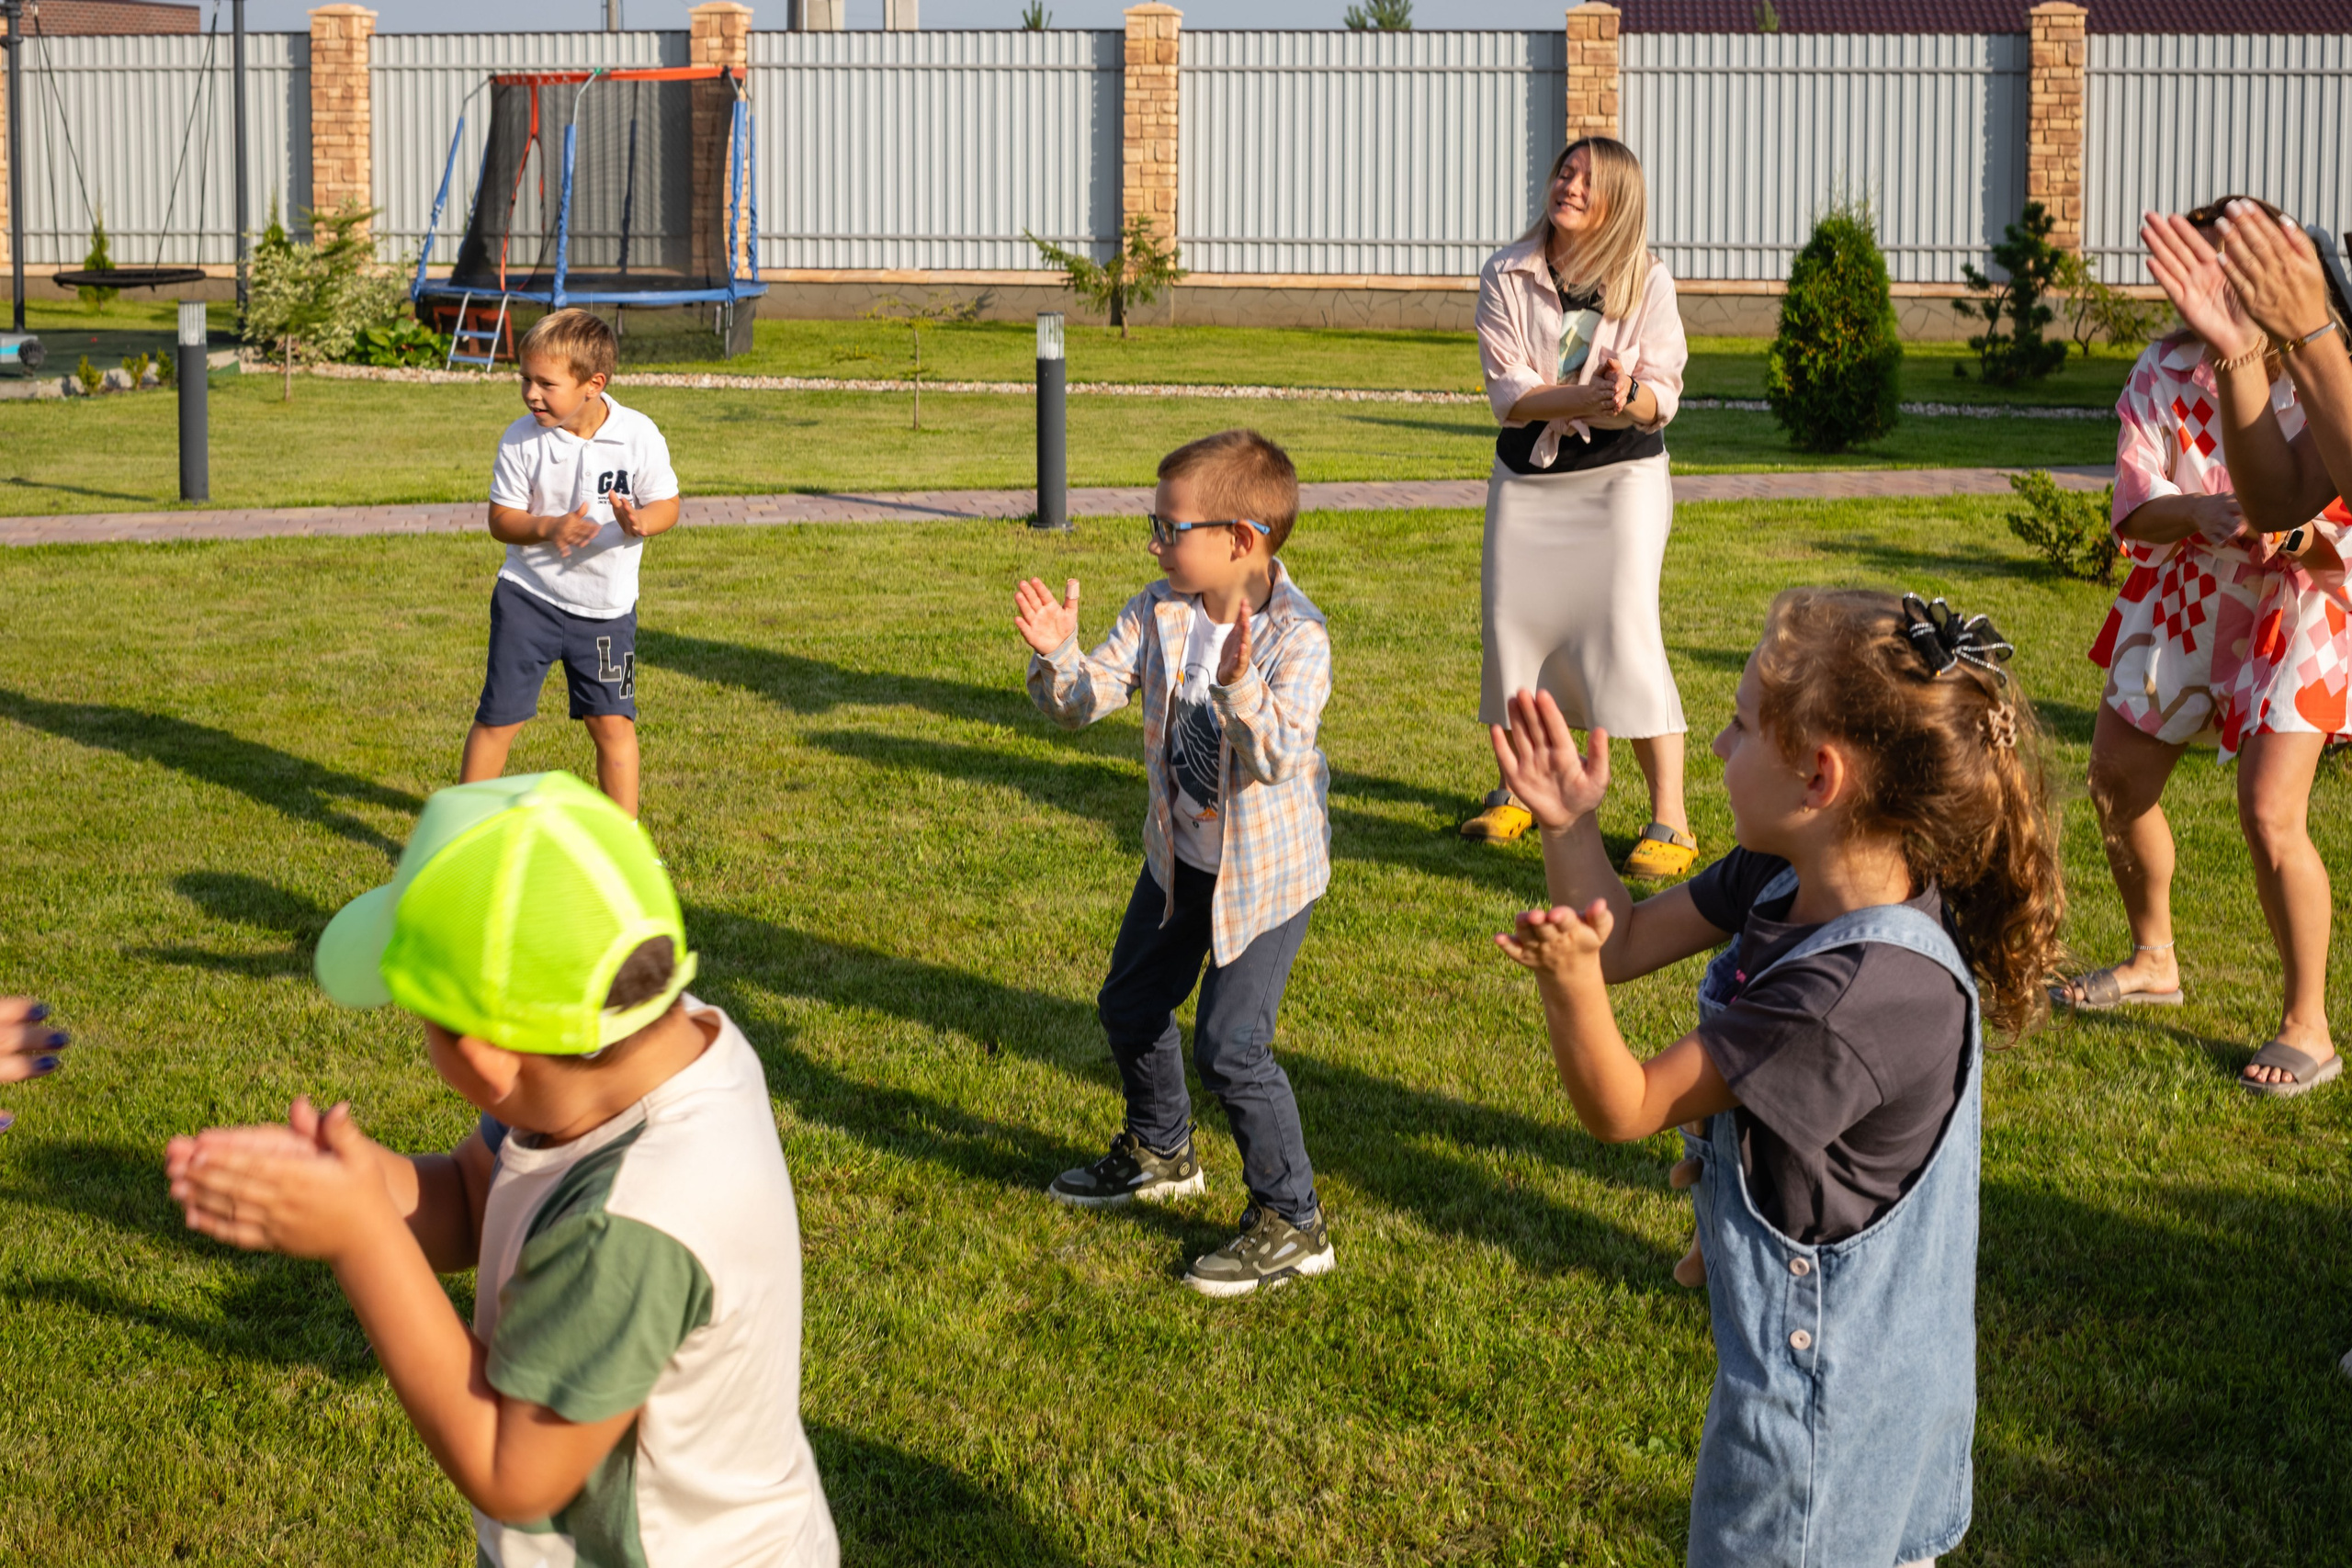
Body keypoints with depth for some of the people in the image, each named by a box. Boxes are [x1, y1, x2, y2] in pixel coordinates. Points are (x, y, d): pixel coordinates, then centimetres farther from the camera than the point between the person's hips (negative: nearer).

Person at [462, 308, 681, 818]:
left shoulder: (639, 436, -12)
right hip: (528, 597, 0)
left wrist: (638, 522, -27)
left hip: (606, 604, 0)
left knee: (612, 721, 4)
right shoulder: (521, 440, -11)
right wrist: (548, 528, -26)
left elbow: (666, 505, -4)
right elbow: (501, 519, -6)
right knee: (499, 716, 2)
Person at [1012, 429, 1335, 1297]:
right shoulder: (1161, 612, -8)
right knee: (1130, 1004, 21)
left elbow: (1281, 756, -37)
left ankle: (1292, 1224, 2)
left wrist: (1240, 684, -53)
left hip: (1268, 869, -7)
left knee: (1231, 1044, -12)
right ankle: (1160, 1152, 47)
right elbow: (1089, 697, -10)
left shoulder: (1296, 637, -26)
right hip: (1181, 852, 7)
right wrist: (1057, 655, -30)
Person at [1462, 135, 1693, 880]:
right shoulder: (1506, 275, -3)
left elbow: (1660, 399, -10)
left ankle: (1670, 820, -10)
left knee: (1626, 630, -13)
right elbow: (1509, 391, -11)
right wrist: (1588, 397, -28)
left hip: (1622, 472, -3)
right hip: (1527, 475, 3)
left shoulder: (1647, 280, -7)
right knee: (1511, 622, 2)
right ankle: (1518, 785, 25)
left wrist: (1628, 395, -34)